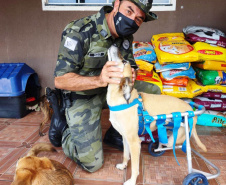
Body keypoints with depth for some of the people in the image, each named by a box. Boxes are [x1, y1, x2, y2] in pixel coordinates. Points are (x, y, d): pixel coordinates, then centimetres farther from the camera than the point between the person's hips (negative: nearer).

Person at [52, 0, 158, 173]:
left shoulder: (125, 35, -4)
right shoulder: (79, 32, -26)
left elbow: (130, 65, 0)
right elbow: (60, 80, -29)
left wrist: (130, 75, -26)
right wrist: (99, 80, -45)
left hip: (109, 91, 7)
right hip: (81, 98, -6)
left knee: (152, 91, -5)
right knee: (92, 164, -7)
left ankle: (115, 135, 10)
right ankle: (62, 128, 19)